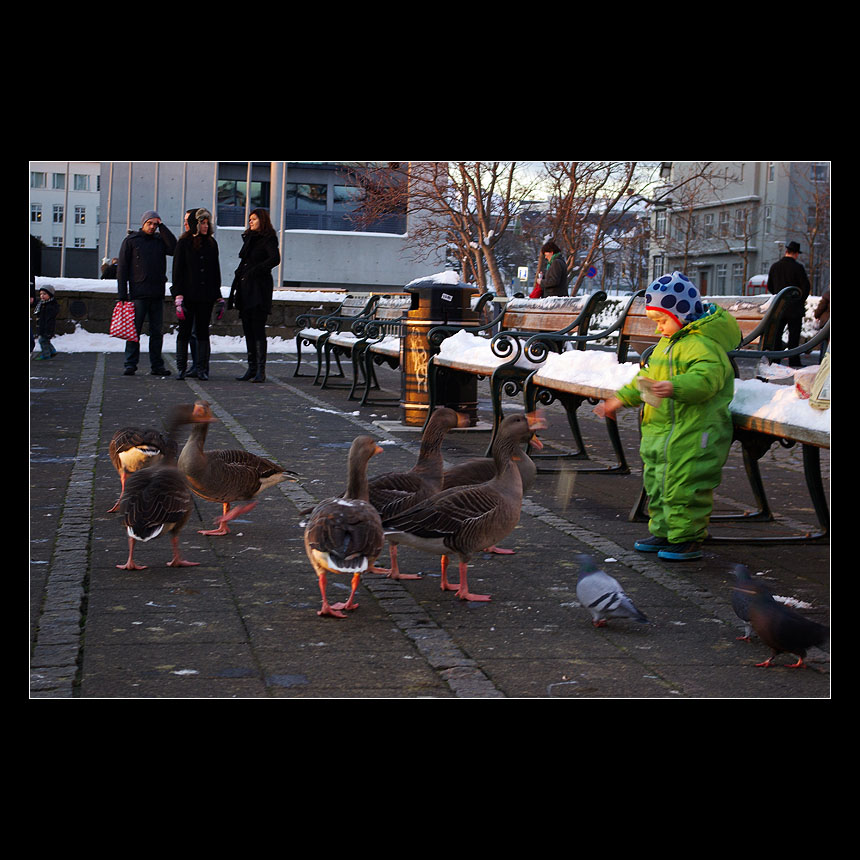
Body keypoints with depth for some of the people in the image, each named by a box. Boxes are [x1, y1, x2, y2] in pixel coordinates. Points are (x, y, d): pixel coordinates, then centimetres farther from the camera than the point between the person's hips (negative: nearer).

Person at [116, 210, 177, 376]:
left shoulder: (160, 240, 12)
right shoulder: (131, 241, 4)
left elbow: (174, 248, -9)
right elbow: (122, 268, 2)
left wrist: (162, 227, -4)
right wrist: (122, 294, -6)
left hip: (157, 294, 3)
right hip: (137, 294, -3)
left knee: (157, 331, 5)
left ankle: (157, 365, 10)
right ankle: (130, 365, 1)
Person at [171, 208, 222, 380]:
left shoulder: (211, 243, 11)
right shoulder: (184, 243, 0)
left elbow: (216, 271, 15)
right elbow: (177, 271, -3)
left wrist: (218, 296, 9)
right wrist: (178, 297, -12)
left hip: (206, 295, 3)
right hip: (188, 294, -3)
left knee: (203, 332, 3)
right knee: (185, 331, 1)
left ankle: (202, 368, 5)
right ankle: (182, 368, 6)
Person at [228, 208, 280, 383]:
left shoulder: (268, 239, -5)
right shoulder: (248, 239, 18)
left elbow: (275, 258, -21)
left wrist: (255, 271, -19)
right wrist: (234, 291, 13)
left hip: (259, 289, -8)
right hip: (245, 289, 8)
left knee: (258, 329, -10)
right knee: (248, 329, 6)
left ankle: (261, 370, -10)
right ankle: (252, 368, 9)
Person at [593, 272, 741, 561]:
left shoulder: (703, 345, -16)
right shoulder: (666, 343, 17)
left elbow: (705, 379, -32)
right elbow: (645, 378, 27)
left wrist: (675, 388, -46)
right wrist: (620, 399, 23)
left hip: (691, 434, -11)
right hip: (659, 431, 11)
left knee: (683, 487, -6)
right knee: (657, 483, 18)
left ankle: (688, 539, 6)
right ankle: (663, 532, 30)